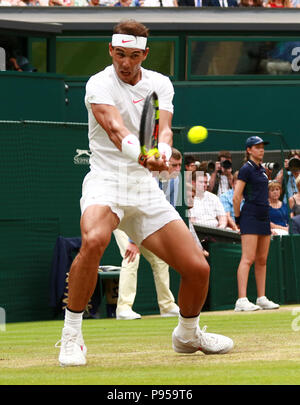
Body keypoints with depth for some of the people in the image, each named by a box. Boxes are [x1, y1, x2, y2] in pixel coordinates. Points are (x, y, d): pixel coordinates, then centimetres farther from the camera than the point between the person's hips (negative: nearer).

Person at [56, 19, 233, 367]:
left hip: (146, 187, 5)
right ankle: (71, 337, -23)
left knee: (197, 269, -2)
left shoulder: (160, 84, 6)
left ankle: (188, 334, 29)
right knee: (93, 240, -37)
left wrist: (162, 152, -36)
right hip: (107, 180, -5)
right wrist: (138, 153, -48)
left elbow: (163, 128, -12)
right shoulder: (100, 84, -9)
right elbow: (114, 127, -27)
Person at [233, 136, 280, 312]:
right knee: (248, 258, -14)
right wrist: (238, 218, -5)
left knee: (262, 260, 9)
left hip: (264, 217, 8)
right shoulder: (246, 169, -7)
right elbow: (237, 197, -10)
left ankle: (262, 299, 13)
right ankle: (242, 300, -18)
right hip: (250, 216, -8)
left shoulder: (262, 170, 17)